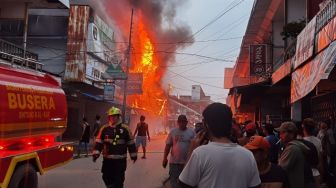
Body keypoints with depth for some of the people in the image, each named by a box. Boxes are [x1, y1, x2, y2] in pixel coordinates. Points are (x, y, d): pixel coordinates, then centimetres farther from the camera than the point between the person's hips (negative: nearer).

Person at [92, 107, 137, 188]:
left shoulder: (125, 129, -2)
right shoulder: (104, 129, 1)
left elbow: (131, 143, 3)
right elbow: (99, 142, 2)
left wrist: (133, 155, 6)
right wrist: (96, 153, -8)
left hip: (120, 159, -2)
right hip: (107, 159, 2)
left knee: (119, 179, 0)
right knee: (106, 177, 11)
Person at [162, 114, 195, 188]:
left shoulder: (191, 132, -1)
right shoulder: (173, 131, 0)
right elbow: (168, 145, 2)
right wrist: (165, 158, -1)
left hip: (187, 162, 0)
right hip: (174, 162, 0)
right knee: (174, 181, 8)